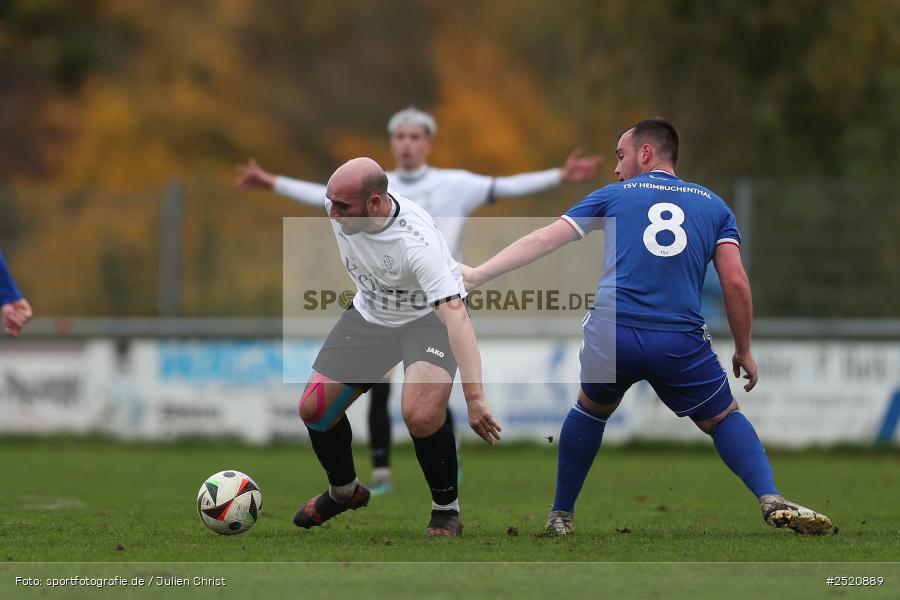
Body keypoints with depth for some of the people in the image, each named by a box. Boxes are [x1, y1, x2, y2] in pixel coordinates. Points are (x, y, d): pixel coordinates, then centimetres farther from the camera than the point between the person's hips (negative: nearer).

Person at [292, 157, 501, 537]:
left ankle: (447, 512, -5)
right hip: (369, 315, 6)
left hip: (427, 318, -6)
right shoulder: (337, 204, -19)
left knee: (421, 415, -30)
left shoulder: (417, 241, -38)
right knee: (313, 409, -1)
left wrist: (474, 397, -50)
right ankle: (344, 492, 29)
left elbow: (455, 317, -43)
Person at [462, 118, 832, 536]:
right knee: (724, 418, 19)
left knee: (590, 410, 29)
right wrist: (744, 351, 18)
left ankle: (561, 515, 31)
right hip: (682, 342, 0)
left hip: (611, 335, 0)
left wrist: (477, 275, 18)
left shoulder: (613, 196, 14)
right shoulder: (713, 205, 16)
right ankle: (772, 501, -3)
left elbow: (543, 240, 12)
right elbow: (735, 284, 8)